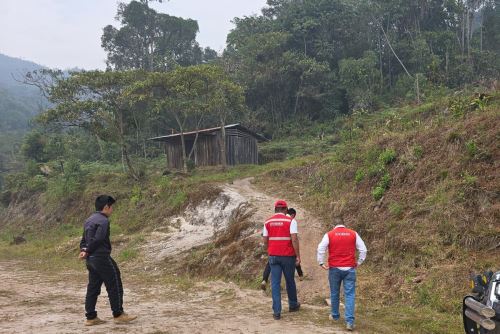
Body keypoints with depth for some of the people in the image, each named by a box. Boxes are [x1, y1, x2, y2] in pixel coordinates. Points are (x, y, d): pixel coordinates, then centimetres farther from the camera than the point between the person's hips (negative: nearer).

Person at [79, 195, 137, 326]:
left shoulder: (89, 220, 17)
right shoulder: (103, 220, -14)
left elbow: (84, 239, 14)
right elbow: (97, 239, -22)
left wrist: (83, 250, -2)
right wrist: (87, 251, -10)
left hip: (91, 259, 9)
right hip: (102, 258, -9)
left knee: (93, 287, 11)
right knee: (114, 285, 0)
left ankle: (91, 317, 15)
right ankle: (118, 314, 6)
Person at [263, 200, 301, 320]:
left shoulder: (268, 222, 4)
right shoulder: (290, 221, -7)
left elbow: (265, 241, 6)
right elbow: (294, 239, -15)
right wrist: (298, 256, -10)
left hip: (273, 256, 2)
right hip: (288, 256, -2)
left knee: (275, 283, 4)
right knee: (290, 281, 16)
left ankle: (277, 312, 2)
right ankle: (293, 305, 34)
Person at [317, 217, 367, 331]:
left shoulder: (329, 234, -1)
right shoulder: (353, 234, 3)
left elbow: (321, 249, -8)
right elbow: (363, 249, 2)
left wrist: (321, 263, 1)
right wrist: (358, 262, 10)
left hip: (334, 268, 0)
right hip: (349, 269, 0)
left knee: (334, 293, 16)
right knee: (349, 295, 1)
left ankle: (335, 316, 31)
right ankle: (350, 322, -6)